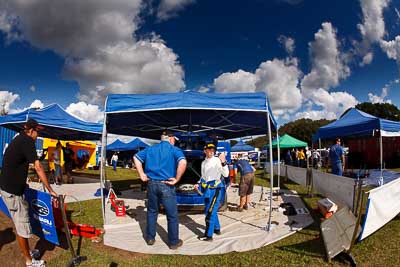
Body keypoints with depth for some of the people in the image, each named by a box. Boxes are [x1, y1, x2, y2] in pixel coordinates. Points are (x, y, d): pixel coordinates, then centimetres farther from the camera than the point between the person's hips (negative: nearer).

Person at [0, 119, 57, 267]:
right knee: (22, 227, 1)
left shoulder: (18, 139, 12)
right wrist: (50, 190, -20)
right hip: (12, 191, -10)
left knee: (20, 223, 20)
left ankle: (27, 252, 35)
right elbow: (38, 168, -24)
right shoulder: (27, 141, -18)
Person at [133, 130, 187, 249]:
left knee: (152, 211, 22)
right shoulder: (174, 150, -6)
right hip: (167, 185, -4)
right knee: (172, 215, 10)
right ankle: (174, 242, 21)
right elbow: (183, 162, -24)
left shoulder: (150, 149, 10)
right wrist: (176, 179, -15)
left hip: (152, 183, 5)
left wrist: (142, 175, 10)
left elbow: (136, 157, 12)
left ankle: (150, 238, 33)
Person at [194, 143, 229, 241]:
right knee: (210, 210, 19)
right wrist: (198, 184, 8)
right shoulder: (203, 163, 11)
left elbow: (226, 174, -19)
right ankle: (217, 229, 37)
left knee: (210, 211, -7)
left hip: (215, 189, -8)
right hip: (207, 189, 8)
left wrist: (223, 162, -32)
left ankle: (208, 235, 2)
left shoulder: (217, 160, -11)